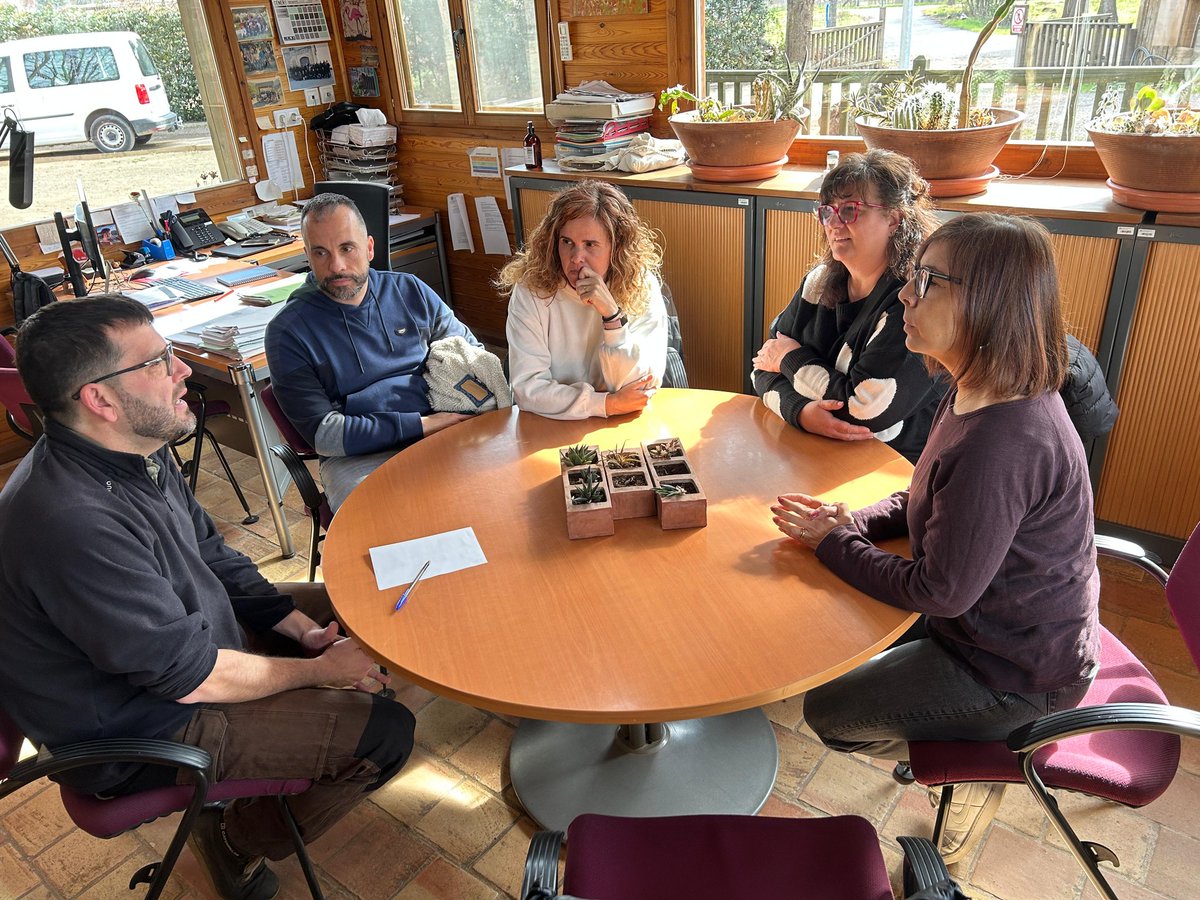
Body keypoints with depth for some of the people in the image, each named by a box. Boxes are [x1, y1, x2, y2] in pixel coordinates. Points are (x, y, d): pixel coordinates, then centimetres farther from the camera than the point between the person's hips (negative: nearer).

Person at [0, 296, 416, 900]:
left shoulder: (135, 450, -5)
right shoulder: (73, 522, -35)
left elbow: (213, 558, 6)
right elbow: (188, 677, -28)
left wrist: (305, 630, -4)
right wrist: (318, 670, -15)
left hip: (190, 632, 9)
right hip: (139, 731, -9)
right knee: (385, 732, -13)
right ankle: (238, 839, 12)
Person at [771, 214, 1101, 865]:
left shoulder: (1000, 445, -36)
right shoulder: (978, 394, -5)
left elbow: (940, 592, -27)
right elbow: (925, 502, 8)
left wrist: (832, 542, -16)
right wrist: (853, 522, -9)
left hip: (1014, 674, -9)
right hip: (1008, 622, 9)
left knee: (828, 711, 3)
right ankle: (975, 740, 27)